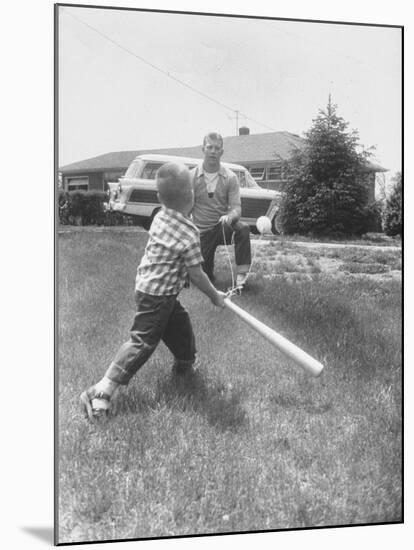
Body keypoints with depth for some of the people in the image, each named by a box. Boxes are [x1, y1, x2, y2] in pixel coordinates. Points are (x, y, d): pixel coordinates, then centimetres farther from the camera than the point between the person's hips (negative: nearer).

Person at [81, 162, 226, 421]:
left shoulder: (161, 217, 0)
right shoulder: (189, 233, -22)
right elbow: (196, 274, -14)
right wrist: (215, 296, 0)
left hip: (148, 286, 9)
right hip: (157, 295, -9)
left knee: (180, 323, 26)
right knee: (142, 342, -7)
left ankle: (185, 364, 50)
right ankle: (101, 392, -10)